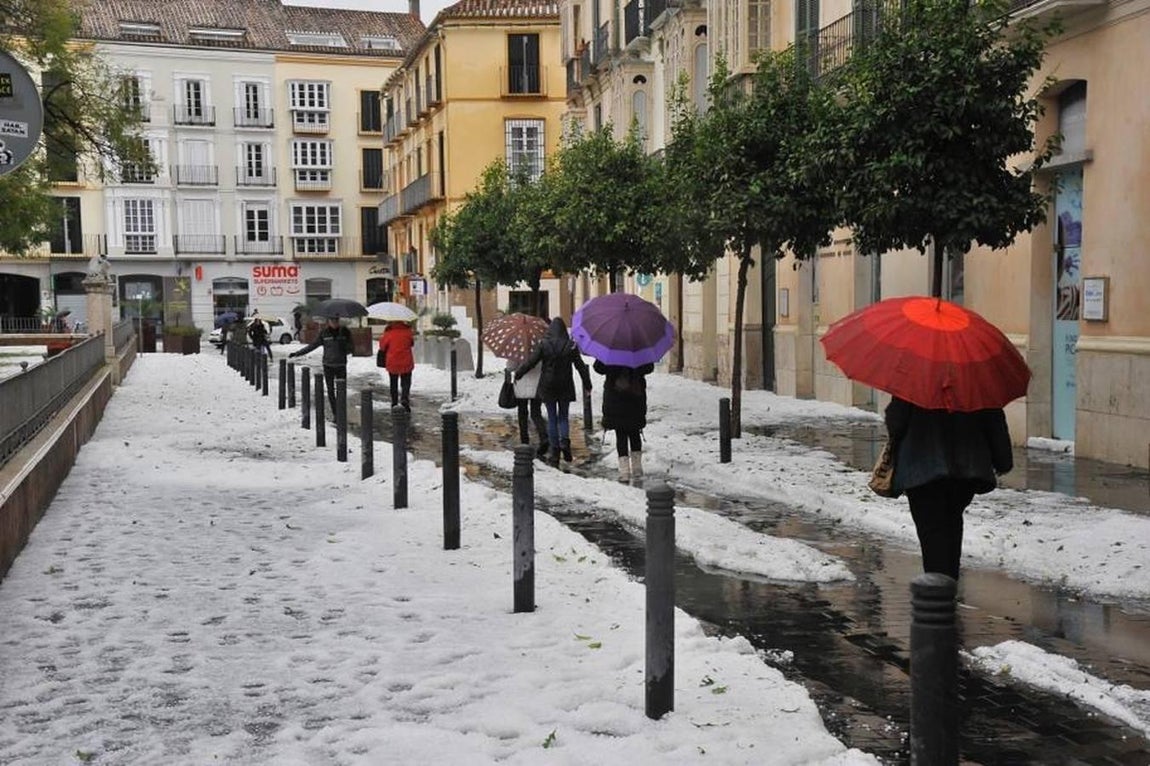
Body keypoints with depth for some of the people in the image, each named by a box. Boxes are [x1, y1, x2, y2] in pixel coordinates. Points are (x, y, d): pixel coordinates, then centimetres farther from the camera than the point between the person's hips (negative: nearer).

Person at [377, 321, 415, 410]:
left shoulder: (388, 333, -11)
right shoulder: (407, 331, -5)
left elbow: (382, 346, 0)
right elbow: (412, 343, 11)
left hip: (392, 363, 0)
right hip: (406, 363, 0)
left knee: (393, 385, 14)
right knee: (406, 383, 7)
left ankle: (394, 404, 16)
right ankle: (405, 398, -19)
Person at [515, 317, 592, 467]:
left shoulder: (543, 345, -8)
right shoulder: (571, 346, -5)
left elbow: (530, 361, -7)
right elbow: (580, 366, -2)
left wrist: (518, 374, 8)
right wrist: (587, 384, 6)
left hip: (548, 387, -1)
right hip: (565, 387, 1)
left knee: (552, 418, 7)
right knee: (563, 417, 15)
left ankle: (554, 451, 5)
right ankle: (565, 440, -12)